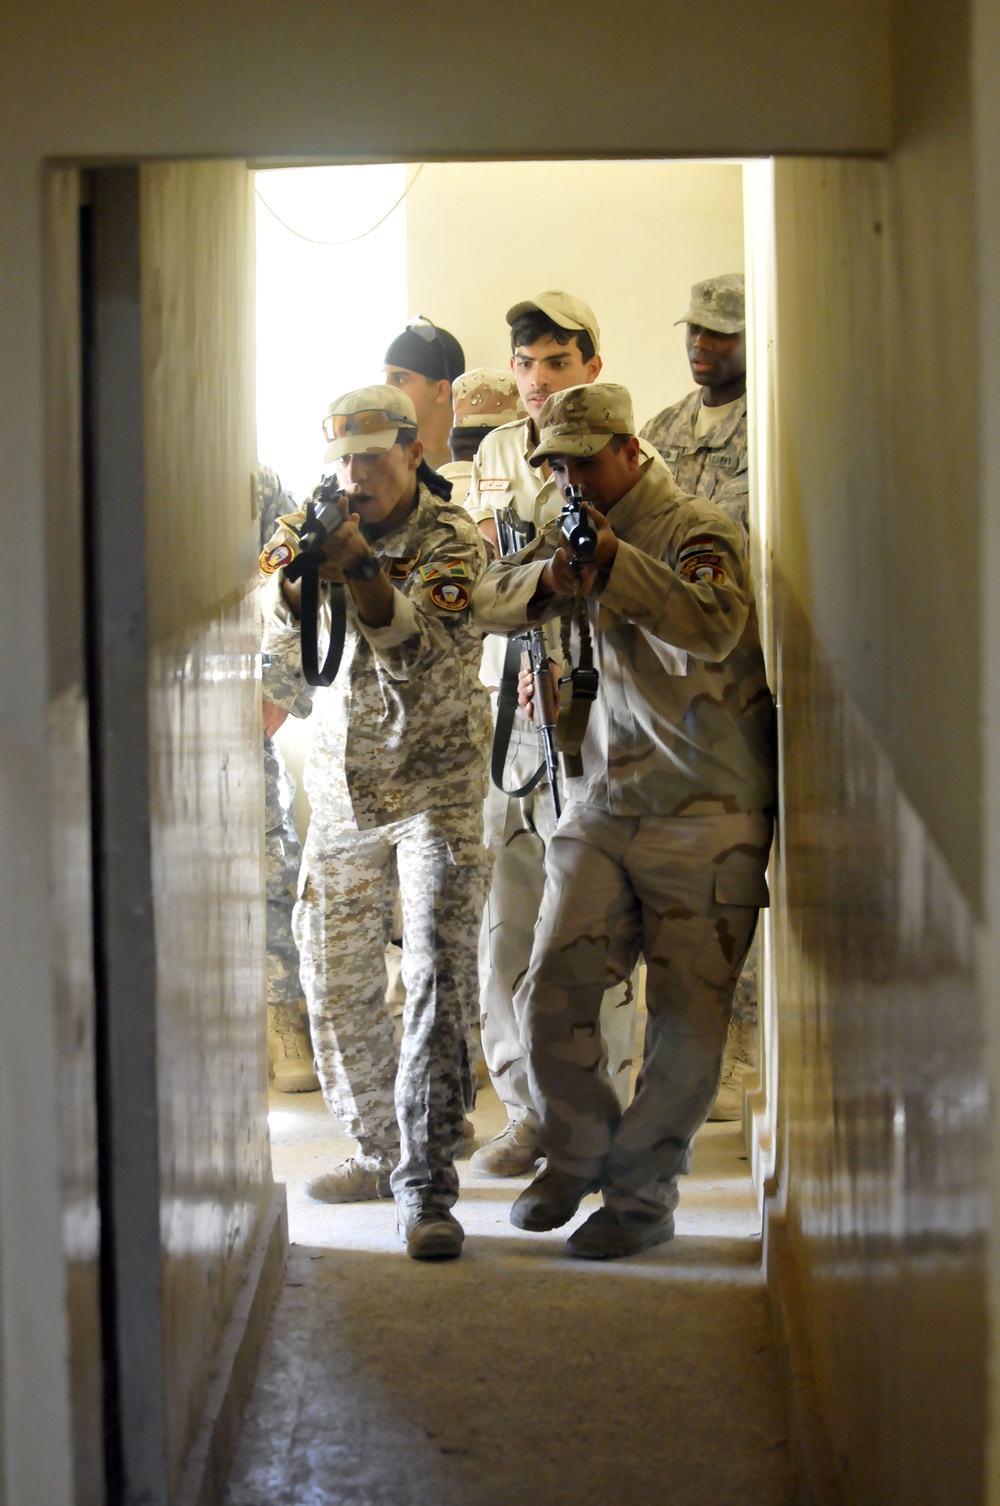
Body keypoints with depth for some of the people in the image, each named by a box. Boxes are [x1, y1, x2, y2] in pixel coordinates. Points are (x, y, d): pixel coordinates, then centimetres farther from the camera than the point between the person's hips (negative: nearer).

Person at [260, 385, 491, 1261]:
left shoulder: (451, 541, -10)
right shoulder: (336, 534, 6)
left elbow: (425, 659, -22)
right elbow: (285, 645, -1)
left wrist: (363, 571, -35)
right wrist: (290, 577, -21)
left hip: (434, 787, -6)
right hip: (341, 786, 6)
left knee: (437, 981, -15)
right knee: (337, 986, 10)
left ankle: (426, 1190, -16)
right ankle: (381, 1152, 27)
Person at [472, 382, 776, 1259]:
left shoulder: (699, 532, -7)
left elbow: (714, 624, -28)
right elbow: (492, 602, 5)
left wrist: (613, 559, -38)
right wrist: (550, 577, -16)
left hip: (708, 809, -6)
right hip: (604, 805, 6)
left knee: (686, 1019, -4)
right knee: (552, 993, 0)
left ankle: (644, 1195, 7)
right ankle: (578, 1155, 21)